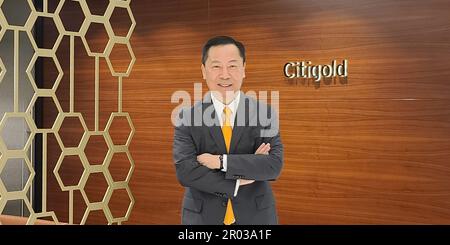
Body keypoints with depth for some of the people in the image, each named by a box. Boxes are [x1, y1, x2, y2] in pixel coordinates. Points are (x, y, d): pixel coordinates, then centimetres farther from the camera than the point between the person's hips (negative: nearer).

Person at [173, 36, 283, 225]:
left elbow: (274, 164, -14)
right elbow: (184, 171, -13)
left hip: (255, 216, 1)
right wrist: (238, 182, -18)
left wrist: (221, 161, -20)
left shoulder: (264, 113, -5)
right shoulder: (187, 117, -5)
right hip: (203, 216, 0)